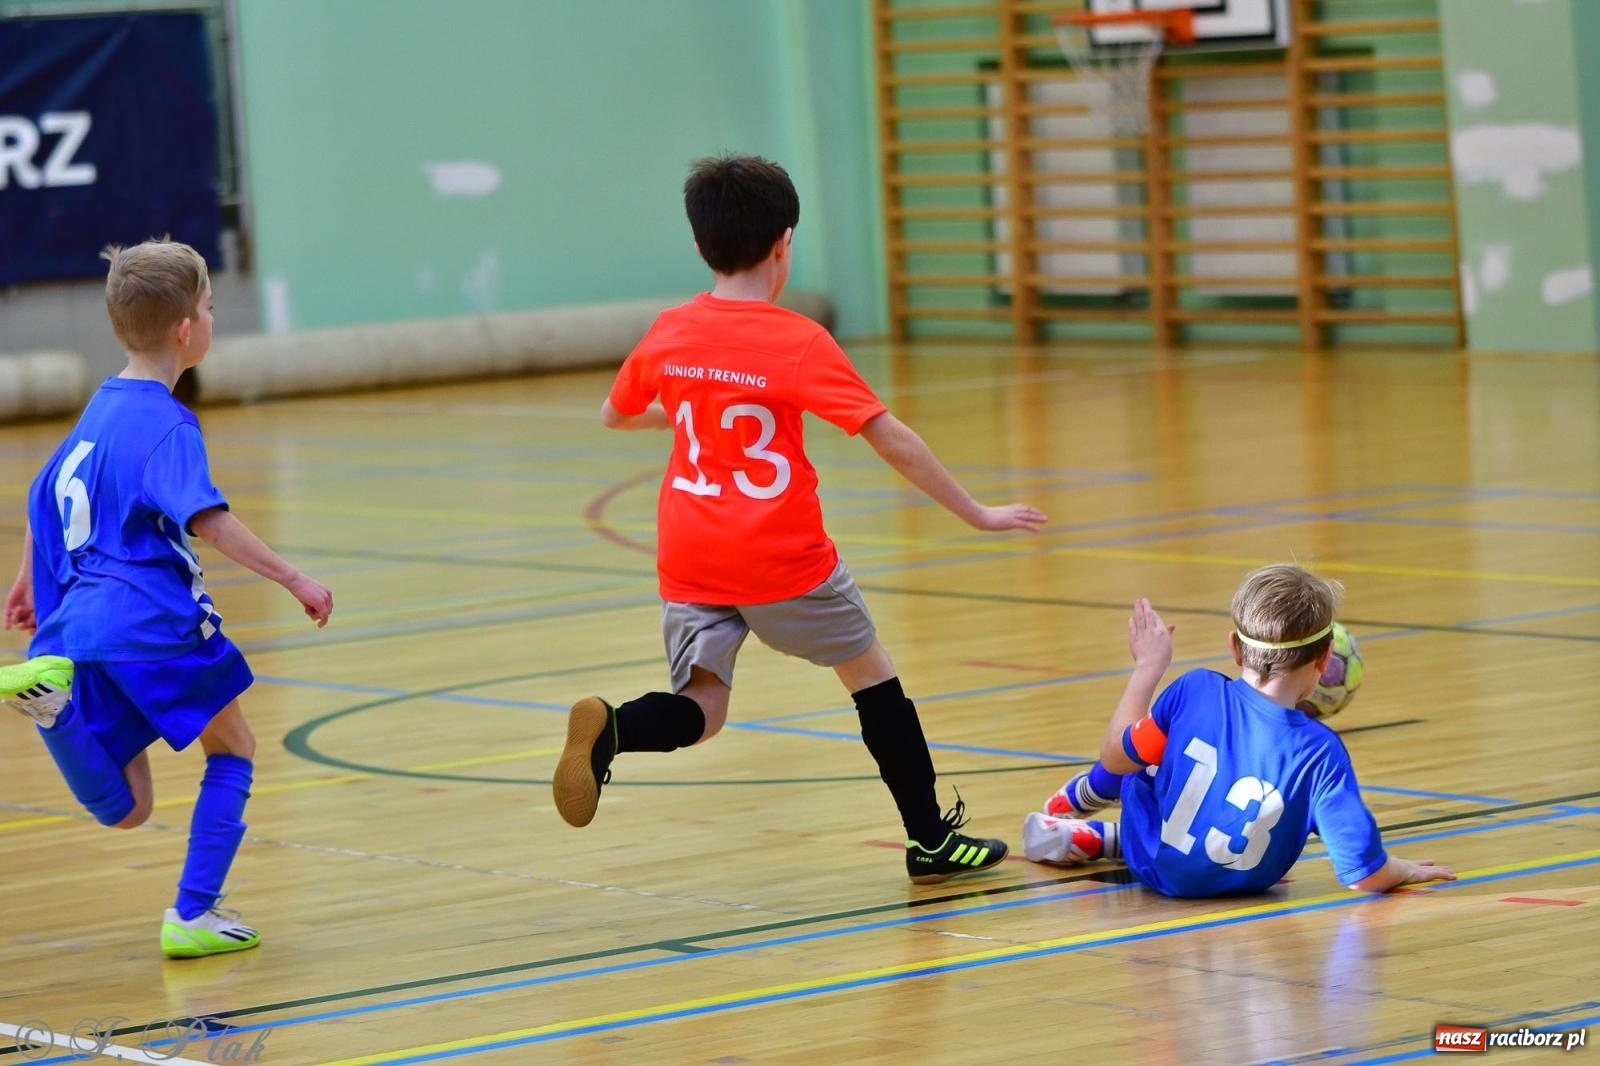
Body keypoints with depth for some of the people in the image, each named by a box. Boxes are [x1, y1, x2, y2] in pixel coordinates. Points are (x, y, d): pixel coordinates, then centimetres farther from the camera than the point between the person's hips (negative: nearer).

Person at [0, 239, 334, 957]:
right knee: (232, 749, 16)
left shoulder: (100, 410, 18)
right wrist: (293, 580, -21)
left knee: (124, 810, 6)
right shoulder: (167, 424, -9)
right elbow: (205, 519, -22)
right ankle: (192, 916, 11)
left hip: (79, 619, 7)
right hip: (152, 618, -7)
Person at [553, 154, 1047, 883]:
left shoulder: (667, 334, 3)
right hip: (783, 559, -3)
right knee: (870, 671, 16)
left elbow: (613, 415, 21)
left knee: (699, 711, 5)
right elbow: (891, 439, -10)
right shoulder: (798, 343, -10)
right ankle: (931, 840, 21)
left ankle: (608, 727, -28)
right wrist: (974, 513, -3)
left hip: (689, 561, 3)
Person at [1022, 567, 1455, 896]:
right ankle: (1105, 839, 34)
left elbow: (1114, 757, -9)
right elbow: (1366, 875, -28)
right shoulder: (1320, 753, -30)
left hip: (1154, 865, 0)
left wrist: (1148, 666, 2)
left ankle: (1078, 798, 50)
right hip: (1236, 885, 0)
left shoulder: (1196, 691, -27)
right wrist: (1404, 869, -6)